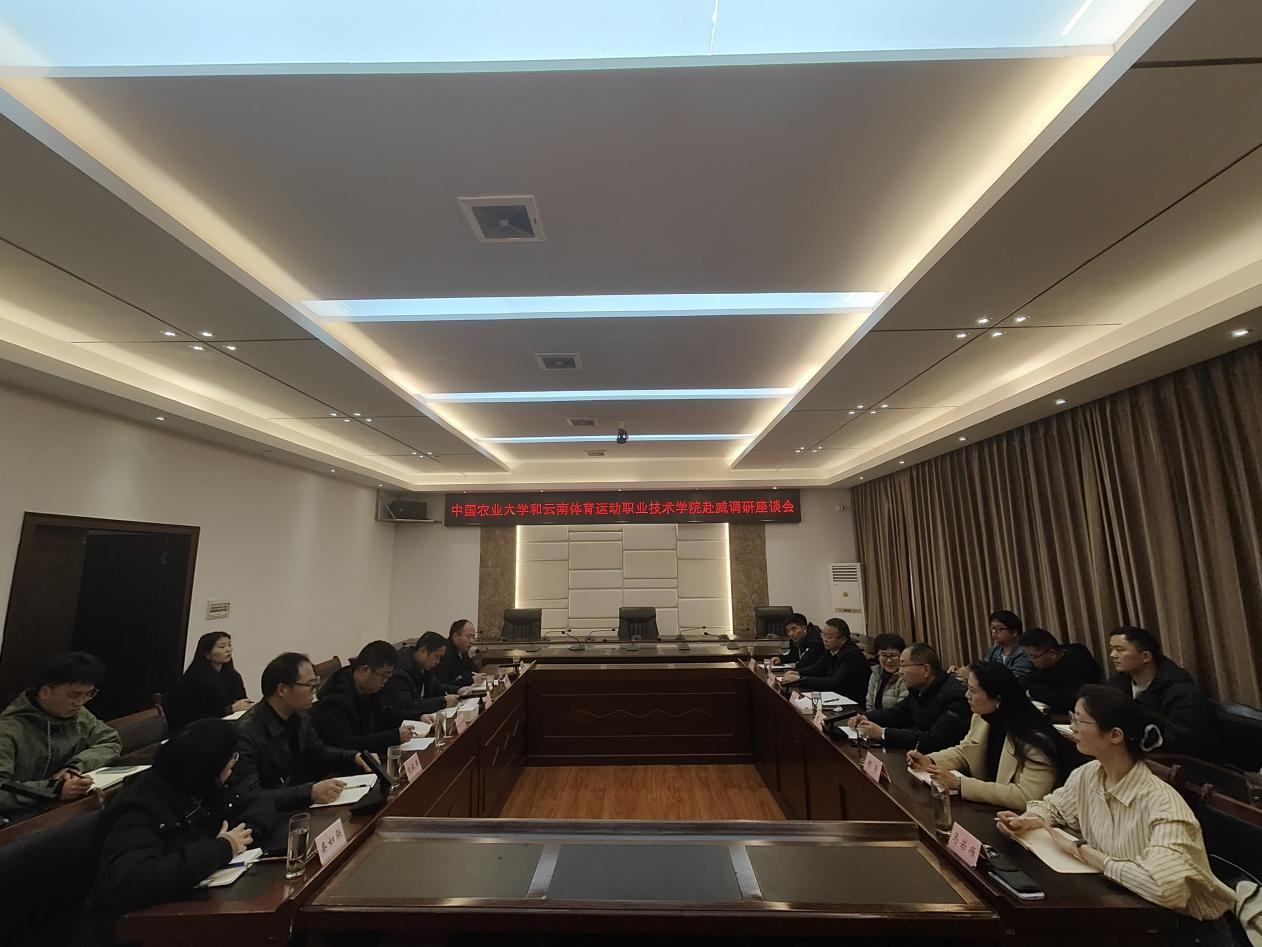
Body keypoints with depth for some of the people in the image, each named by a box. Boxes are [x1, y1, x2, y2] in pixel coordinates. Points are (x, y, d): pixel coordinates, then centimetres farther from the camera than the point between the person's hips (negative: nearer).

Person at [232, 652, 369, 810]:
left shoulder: (300, 716, 0)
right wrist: (310, 792, -35)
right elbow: (249, 797, -28)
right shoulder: (246, 733, -23)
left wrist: (355, 757, -1)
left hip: (299, 807, 7)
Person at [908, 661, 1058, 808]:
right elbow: (964, 751, 11)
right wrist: (929, 761, -8)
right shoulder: (981, 716, -5)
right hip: (985, 807, 6)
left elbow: (1027, 796, -28)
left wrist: (959, 783, -29)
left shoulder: (1035, 738, -24)